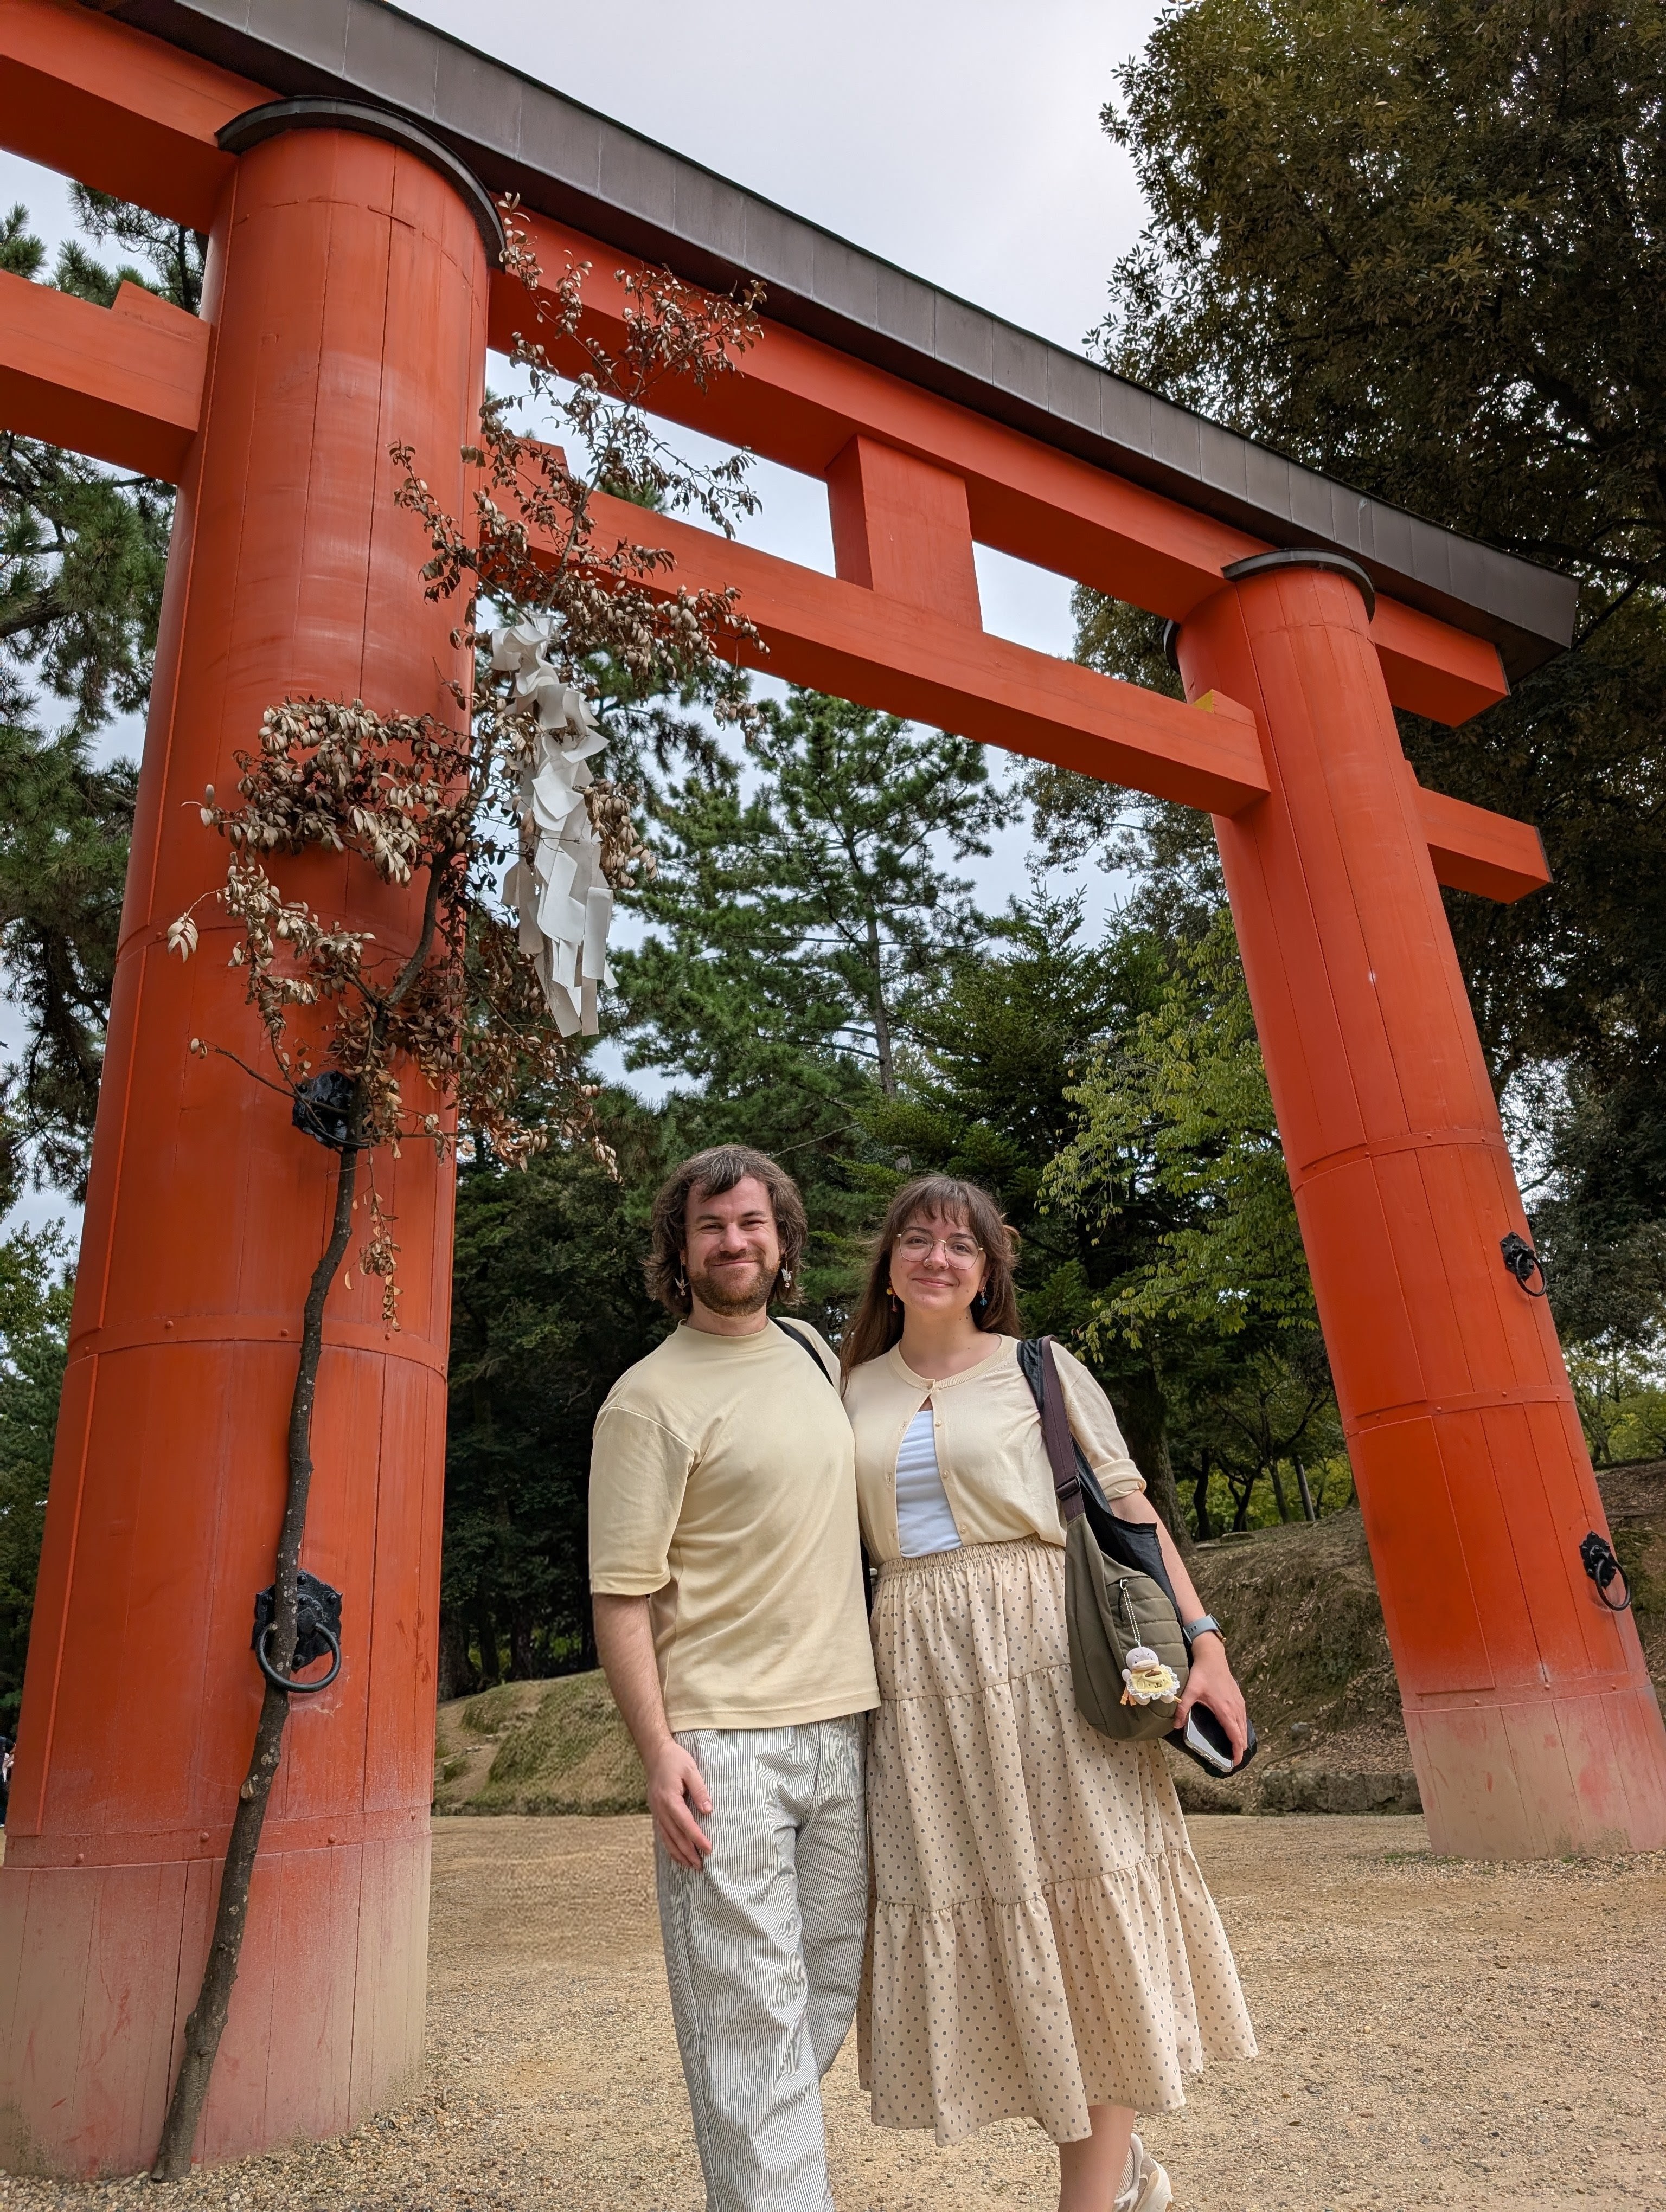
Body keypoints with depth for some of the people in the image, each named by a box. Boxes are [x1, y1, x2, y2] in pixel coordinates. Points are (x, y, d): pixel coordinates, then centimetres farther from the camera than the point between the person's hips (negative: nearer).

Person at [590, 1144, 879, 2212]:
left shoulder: (817, 1354, 10)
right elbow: (621, 1595, -11)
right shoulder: (650, 1398, -10)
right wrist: (658, 1747, -18)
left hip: (842, 1724, 7)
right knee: (751, 2008, -2)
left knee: (830, 1990, 17)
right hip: (723, 1741, -7)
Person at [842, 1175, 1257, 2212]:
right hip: (919, 1670, 3)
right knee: (974, 1913, 9)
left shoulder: (1039, 1369, 2)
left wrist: (1202, 1638, -10)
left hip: (1046, 1655, -3)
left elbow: (1127, 1506, -2)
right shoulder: (855, 1392, 10)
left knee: (1080, 1910, 0)